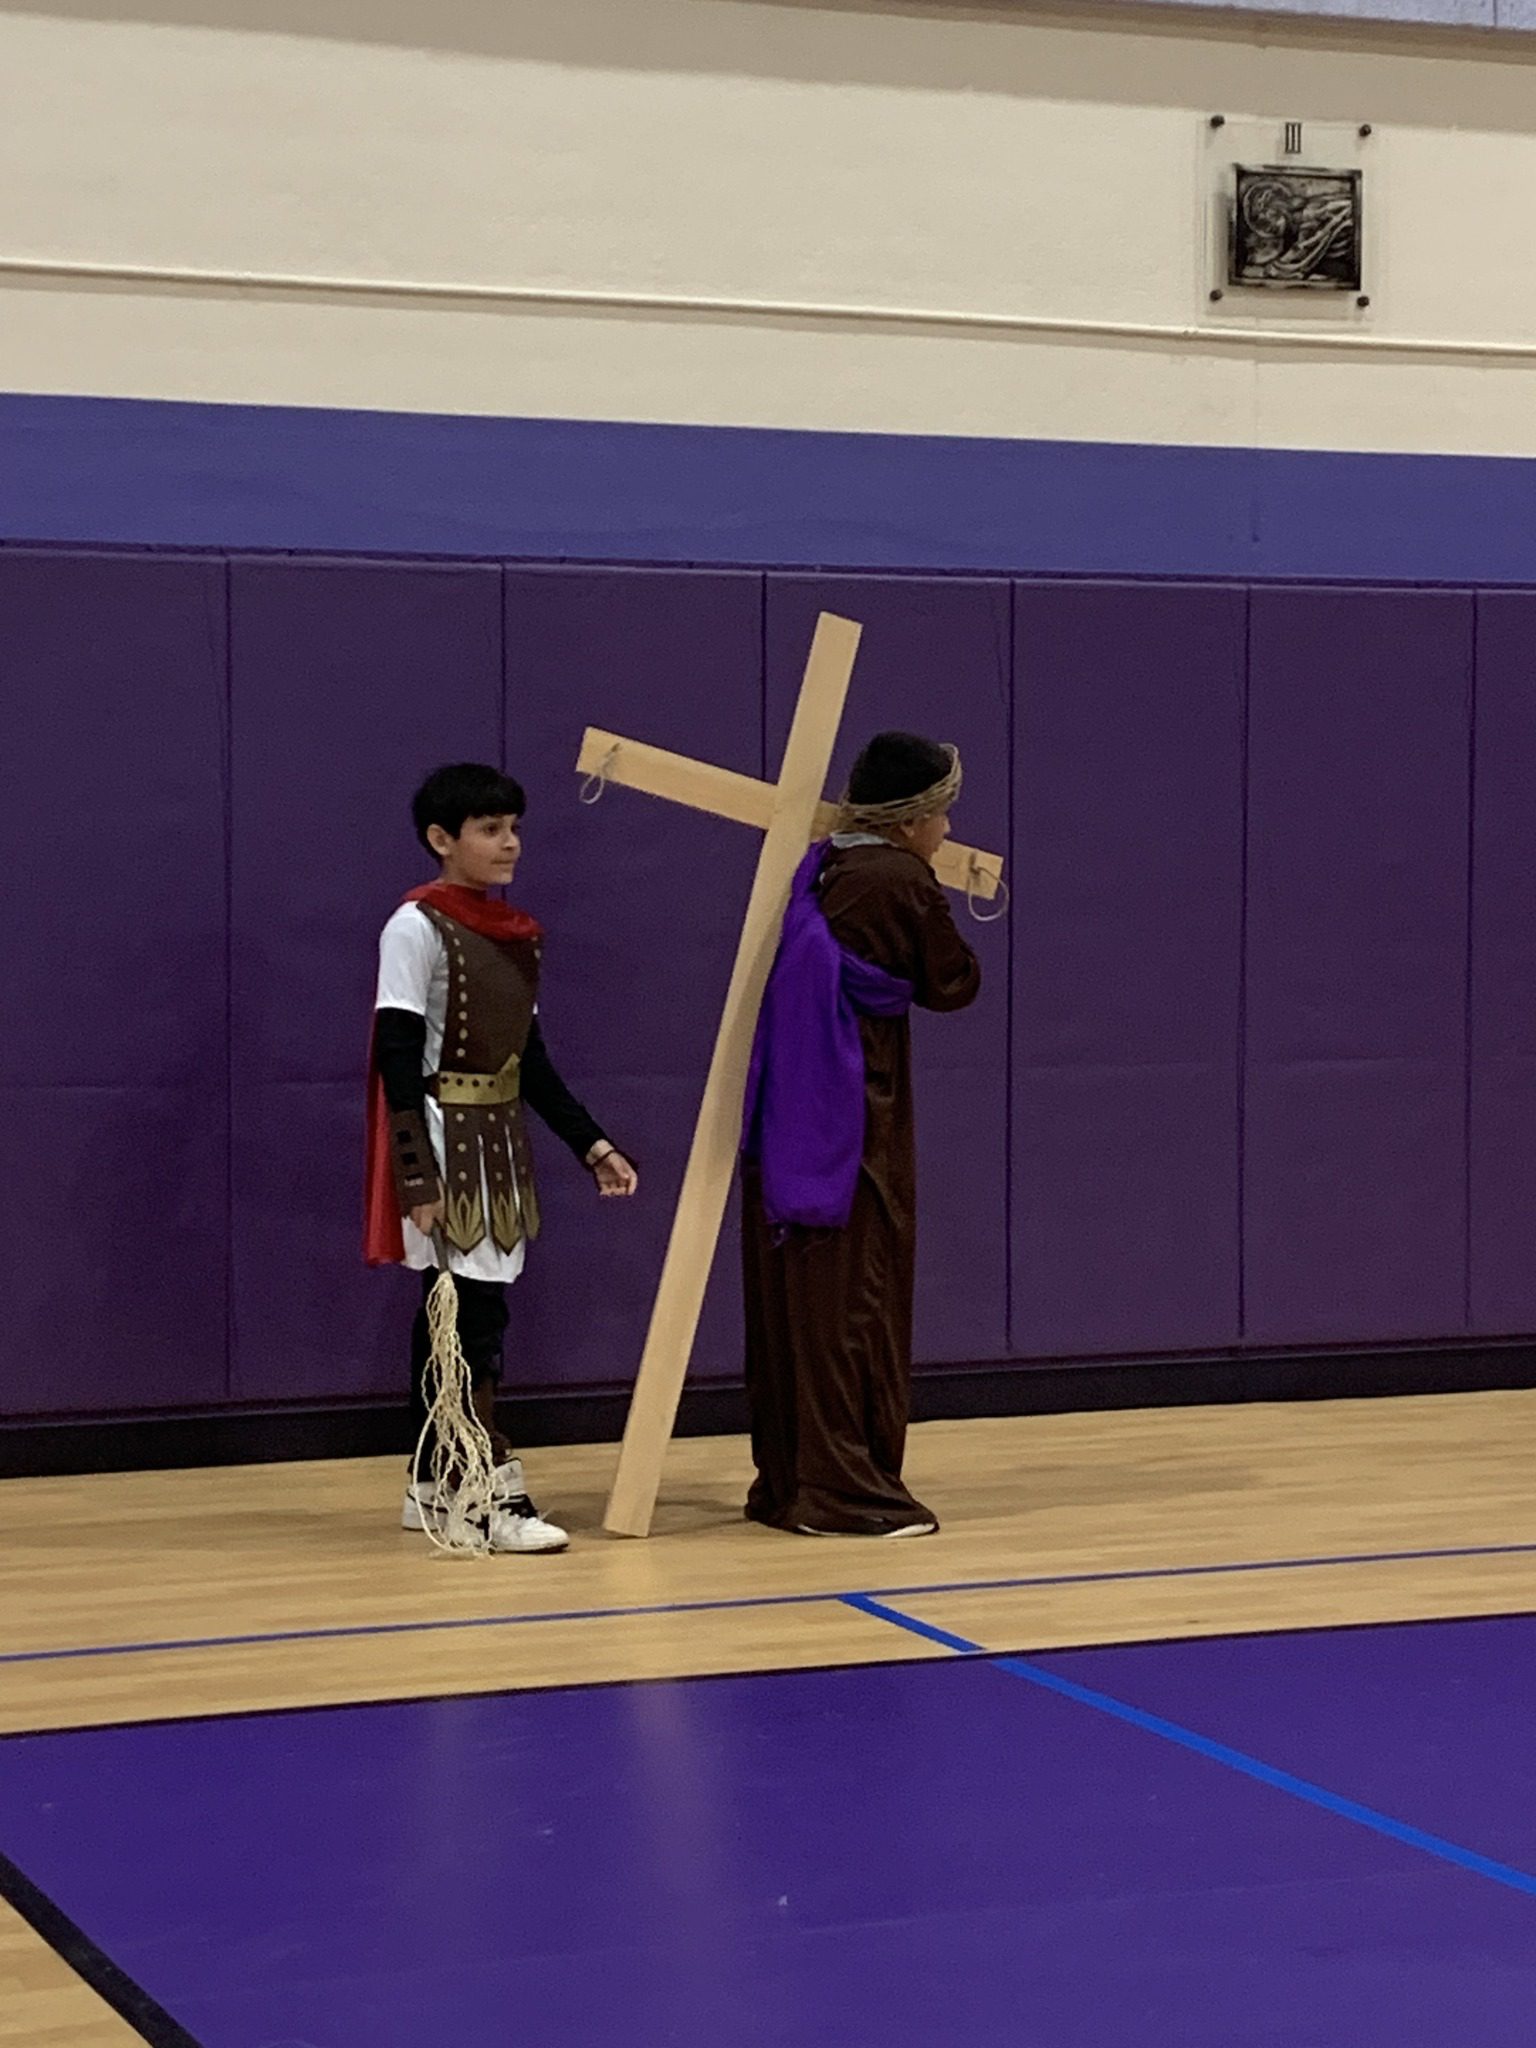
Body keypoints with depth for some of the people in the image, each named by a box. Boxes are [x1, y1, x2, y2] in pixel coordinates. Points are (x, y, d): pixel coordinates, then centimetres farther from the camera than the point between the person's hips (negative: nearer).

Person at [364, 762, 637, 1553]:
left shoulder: (518, 932, 12)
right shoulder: (417, 926, -10)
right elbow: (398, 1059, -13)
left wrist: (591, 1144, 13)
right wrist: (416, 1174, -19)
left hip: (501, 1141, 7)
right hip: (445, 1142, -7)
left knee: (454, 1314, 11)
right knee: (470, 1311, -10)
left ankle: (434, 1487, 17)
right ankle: (492, 1490, -8)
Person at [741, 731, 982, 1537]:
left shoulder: (820, 871, 9)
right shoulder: (906, 886, -11)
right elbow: (954, 984, 1)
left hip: (786, 1116, 7)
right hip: (856, 1117, -7)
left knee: (791, 1293, 11)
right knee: (855, 1295, -1)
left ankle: (785, 1482, 17)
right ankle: (846, 1489, 1)